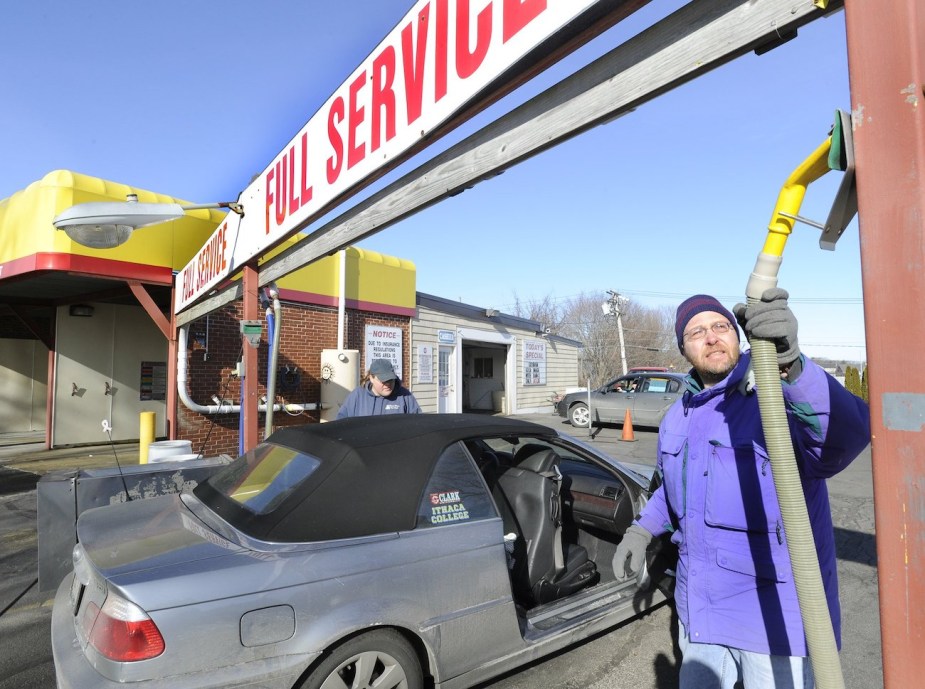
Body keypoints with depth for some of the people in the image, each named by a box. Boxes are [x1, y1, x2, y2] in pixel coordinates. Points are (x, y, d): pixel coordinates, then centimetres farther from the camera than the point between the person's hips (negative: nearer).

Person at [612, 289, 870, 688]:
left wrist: (790, 363, -56)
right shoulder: (679, 415, 4)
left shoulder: (781, 395, -19)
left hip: (775, 610, -6)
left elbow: (849, 433, -41)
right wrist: (641, 531, 7)